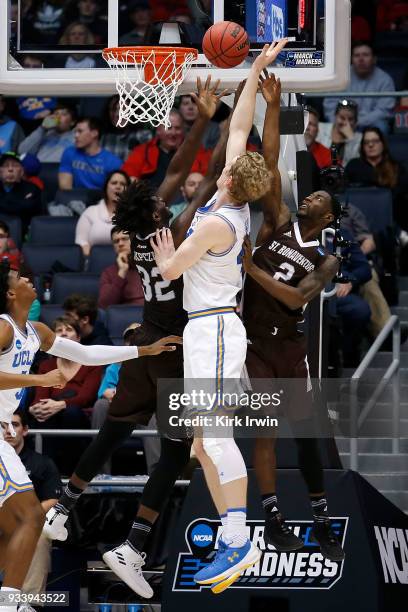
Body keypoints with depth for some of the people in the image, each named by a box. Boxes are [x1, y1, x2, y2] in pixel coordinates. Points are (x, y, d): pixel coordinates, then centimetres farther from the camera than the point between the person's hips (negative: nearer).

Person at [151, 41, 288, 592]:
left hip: (213, 328, -10)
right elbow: (239, 127, 17)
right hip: (208, 328, 10)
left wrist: (165, 254, 13)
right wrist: (255, 72, 19)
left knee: (213, 433, -19)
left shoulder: (216, 222, -16)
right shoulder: (237, 205, 7)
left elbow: (169, 271, -9)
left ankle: (239, 541, -27)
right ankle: (233, 542, 1)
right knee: (204, 443, 6)